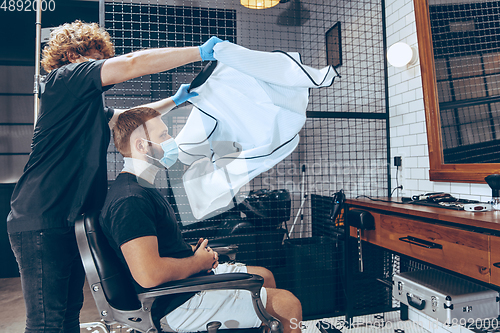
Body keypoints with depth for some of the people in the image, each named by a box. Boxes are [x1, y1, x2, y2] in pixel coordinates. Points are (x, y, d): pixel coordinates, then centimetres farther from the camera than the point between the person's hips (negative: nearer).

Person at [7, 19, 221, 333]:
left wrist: (175, 101, 33)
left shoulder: (89, 107, 24)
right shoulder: (64, 77, -4)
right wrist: (201, 52, -8)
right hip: (42, 222, -10)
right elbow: (134, 63, -14)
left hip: (69, 221, 10)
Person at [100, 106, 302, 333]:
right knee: (289, 305, -9)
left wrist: (194, 251, 3)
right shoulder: (130, 199, -24)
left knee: (265, 276, 23)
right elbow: (149, 275, -34)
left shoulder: (142, 187, 11)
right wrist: (198, 262, -17)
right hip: (178, 304, -11)